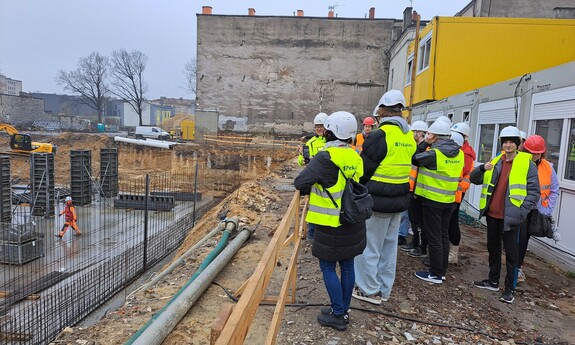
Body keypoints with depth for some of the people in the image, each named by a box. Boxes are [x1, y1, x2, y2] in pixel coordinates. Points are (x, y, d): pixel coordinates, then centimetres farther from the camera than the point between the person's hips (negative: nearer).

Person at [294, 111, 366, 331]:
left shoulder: (326, 157, -20)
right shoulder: (354, 157, 1)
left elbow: (300, 182, -18)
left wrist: (310, 190, 4)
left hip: (331, 224, -7)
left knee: (328, 267, 7)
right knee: (347, 266, 15)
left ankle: (338, 315, 14)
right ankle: (344, 310, 29)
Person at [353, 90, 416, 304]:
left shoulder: (380, 135, -17)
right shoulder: (409, 137, 7)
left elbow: (364, 169, -12)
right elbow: (406, 165, 12)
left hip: (377, 200, -8)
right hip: (399, 199, 8)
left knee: (369, 246, 6)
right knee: (389, 244, 17)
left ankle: (369, 290, 17)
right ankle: (384, 289, 30)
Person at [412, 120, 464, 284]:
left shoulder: (434, 153, -19)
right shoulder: (459, 153, 3)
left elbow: (414, 159, -10)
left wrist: (425, 143, -5)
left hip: (433, 200, -7)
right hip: (449, 200, 7)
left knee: (434, 237, 2)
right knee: (444, 235, 15)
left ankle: (435, 274, 10)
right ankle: (442, 271, 25)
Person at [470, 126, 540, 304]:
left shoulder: (527, 164, -5)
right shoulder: (495, 162, 10)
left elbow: (534, 192, -7)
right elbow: (474, 179, 7)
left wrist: (522, 212, -16)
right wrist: (482, 168, -13)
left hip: (510, 216, -5)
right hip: (492, 214, 5)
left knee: (510, 252, 4)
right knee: (493, 248, 16)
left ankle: (510, 288, 15)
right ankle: (493, 281, 30)